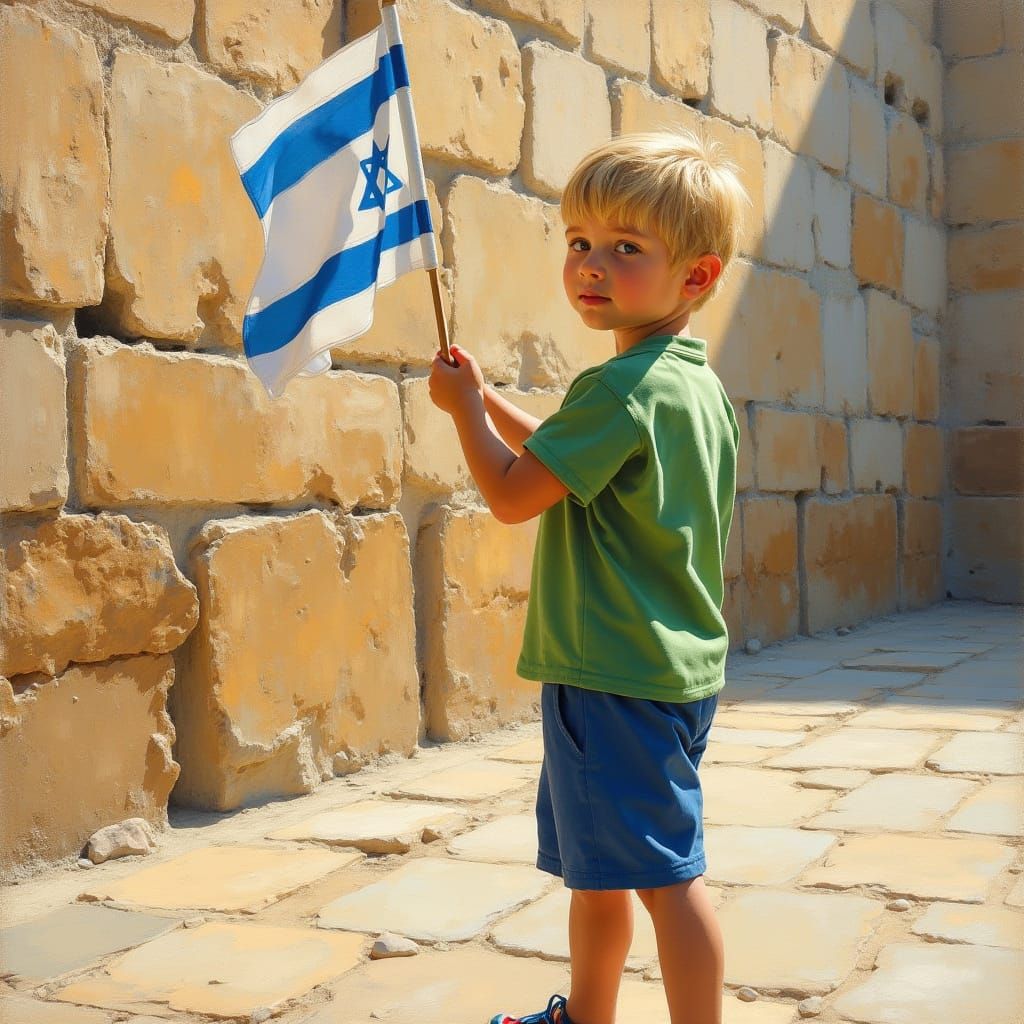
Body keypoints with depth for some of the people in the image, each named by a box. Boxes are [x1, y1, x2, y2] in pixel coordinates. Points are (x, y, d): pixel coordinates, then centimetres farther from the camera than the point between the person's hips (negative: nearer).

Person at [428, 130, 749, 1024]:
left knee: (662, 874, -4)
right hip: (675, 666, 10)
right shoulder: (698, 385, 11)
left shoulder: (623, 387, -19)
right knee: (594, 868, 23)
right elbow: (571, 458, 24)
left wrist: (463, 407, 0)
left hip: (616, 675, -10)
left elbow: (513, 495, -16)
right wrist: (487, 399, 19)